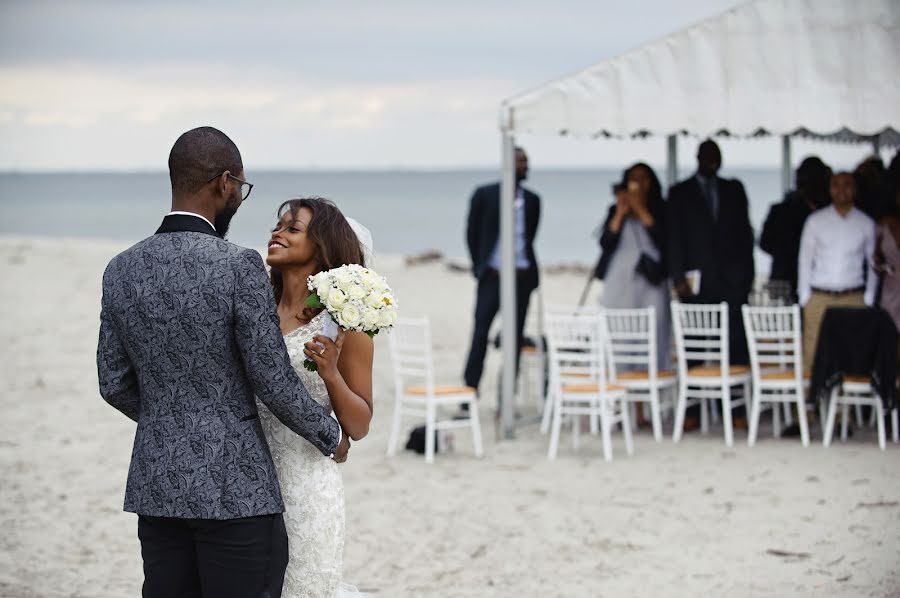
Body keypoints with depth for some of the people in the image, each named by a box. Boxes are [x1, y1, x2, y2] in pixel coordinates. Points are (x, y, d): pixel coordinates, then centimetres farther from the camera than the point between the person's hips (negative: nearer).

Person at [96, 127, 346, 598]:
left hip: (155, 485, 6)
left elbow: (114, 385, 8)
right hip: (235, 489, -6)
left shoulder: (121, 270, 3)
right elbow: (274, 383, -11)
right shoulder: (239, 267, -14)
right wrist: (331, 436, 6)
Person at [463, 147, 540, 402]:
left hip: (521, 276, 3)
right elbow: (472, 234, 6)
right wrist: (480, 267, 3)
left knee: (514, 337, 3)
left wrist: (525, 267, 9)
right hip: (492, 275, -3)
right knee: (480, 333, -5)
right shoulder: (484, 194, 1)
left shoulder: (532, 200, 9)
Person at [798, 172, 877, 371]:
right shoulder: (815, 221, 7)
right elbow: (804, 260, 8)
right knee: (813, 353, -7)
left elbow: (873, 264, 13)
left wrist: (869, 300, 5)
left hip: (853, 299, 0)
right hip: (819, 298, 0)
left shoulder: (866, 224, 8)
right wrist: (804, 298, 2)